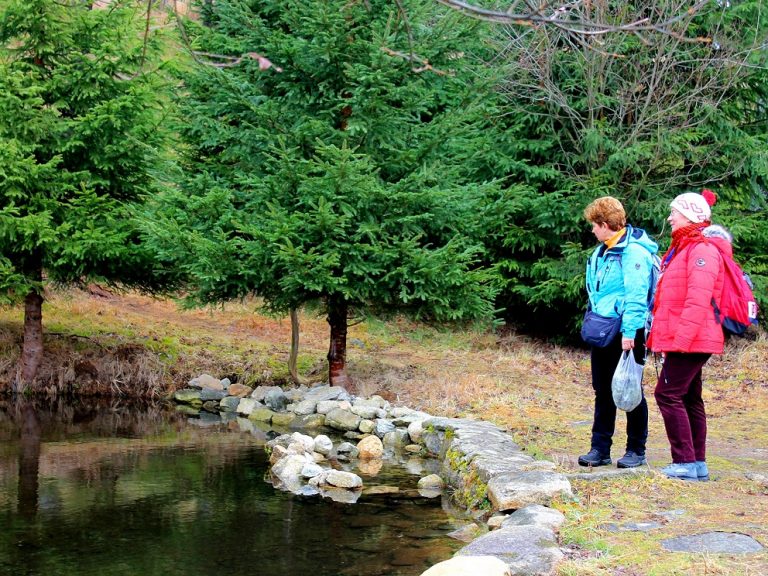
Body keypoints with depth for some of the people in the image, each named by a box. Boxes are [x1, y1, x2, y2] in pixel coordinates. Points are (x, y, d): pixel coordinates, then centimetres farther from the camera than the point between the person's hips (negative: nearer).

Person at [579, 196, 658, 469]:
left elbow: (636, 295, -19)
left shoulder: (634, 252, -14)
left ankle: (636, 450, 12)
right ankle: (600, 449, 17)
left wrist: (629, 332, -23)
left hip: (626, 334, -9)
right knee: (603, 392, 11)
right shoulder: (602, 252, 14)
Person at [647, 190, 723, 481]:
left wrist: (681, 337, -25)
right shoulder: (684, 247, 18)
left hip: (691, 339, -10)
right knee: (690, 399, 12)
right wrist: (661, 336, 17)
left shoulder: (702, 249, -14)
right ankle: (698, 463, 17)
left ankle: (686, 462, -8)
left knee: (668, 394, -11)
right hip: (681, 339, 10)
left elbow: (698, 300, -23)